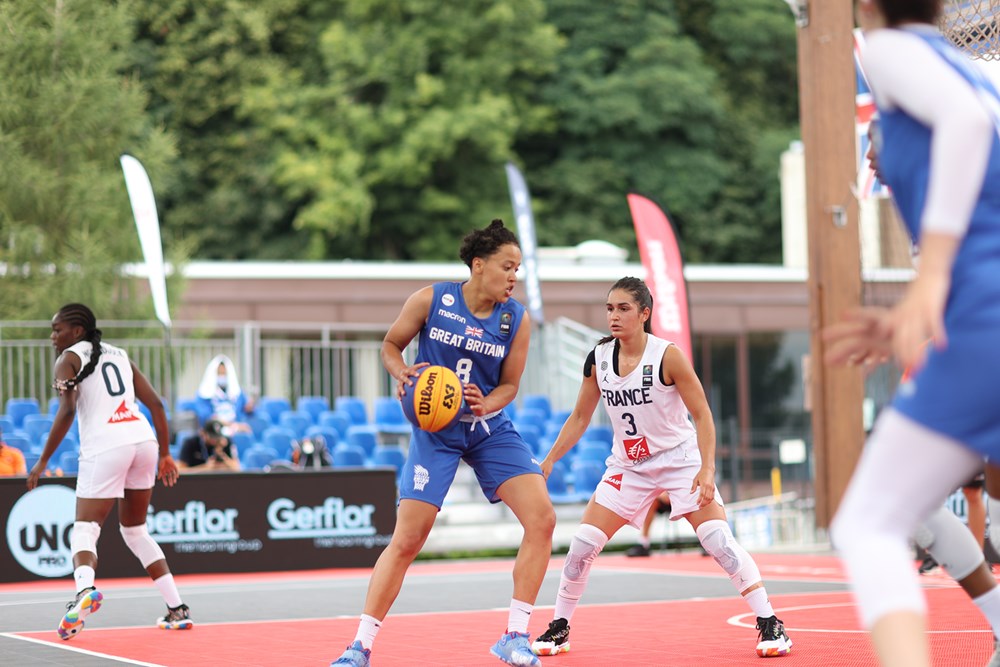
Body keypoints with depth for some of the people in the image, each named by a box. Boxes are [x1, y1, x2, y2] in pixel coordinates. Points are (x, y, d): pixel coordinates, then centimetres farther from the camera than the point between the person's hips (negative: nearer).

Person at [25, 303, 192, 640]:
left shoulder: (69, 358, 5)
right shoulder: (119, 354, 22)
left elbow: (66, 411, -10)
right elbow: (155, 404, 17)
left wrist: (42, 461, -7)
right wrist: (165, 455, 21)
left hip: (105, 446, -6)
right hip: (143, 439, 6)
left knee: (84, 531, -6)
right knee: (135, 532, 20)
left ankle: (84, 590, -38)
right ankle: (178, 609, 15)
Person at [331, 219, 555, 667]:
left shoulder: (516, 319, -5)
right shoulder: (430, 301, -11)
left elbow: (509, 384, 4)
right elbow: (390, 344, 3)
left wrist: (486, 404, -18)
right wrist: (401, 374, -18)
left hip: (491, 428, 3)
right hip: (435, 429, -3)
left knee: (542, 519, -13)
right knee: (407, 539, -8)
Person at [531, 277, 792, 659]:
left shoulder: (667, 355, -18)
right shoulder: (598, 359, -6)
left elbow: (702, 415, -15)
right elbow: (580, 418, 7)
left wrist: (707, 469, -24)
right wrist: (548, 461, 2)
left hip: (680, 459, -4)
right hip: (628, 466, 4)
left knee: (718, 539, -17)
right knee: (583, 544, -4)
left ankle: (769, 624, -8)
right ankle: (559, 627, 13)